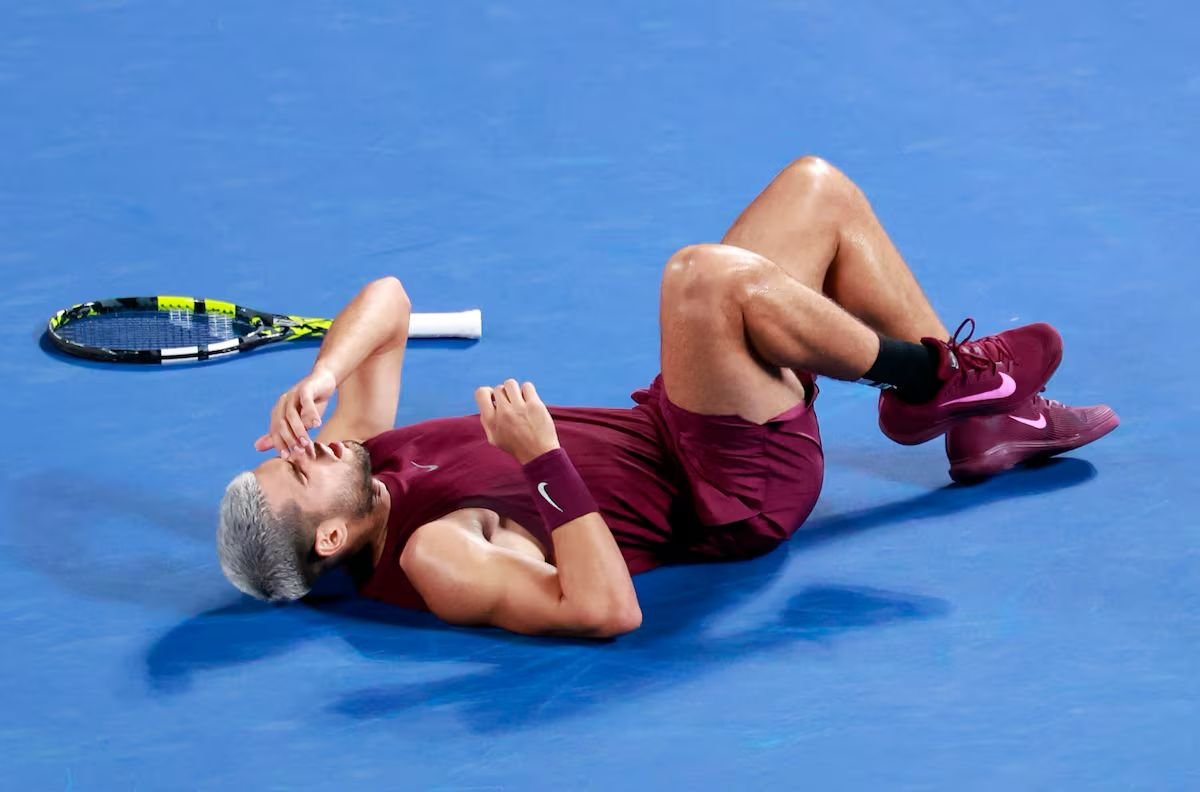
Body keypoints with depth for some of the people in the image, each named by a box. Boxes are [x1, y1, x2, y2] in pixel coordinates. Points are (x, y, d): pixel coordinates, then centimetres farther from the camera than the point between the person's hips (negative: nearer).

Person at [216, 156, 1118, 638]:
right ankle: (933, 379, -8)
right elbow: (607, 609, -38)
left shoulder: (358, 455, -3)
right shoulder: (434, 559, -28)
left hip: (664, 427, 9)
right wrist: (543, 460, -41)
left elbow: (387, 299, 3)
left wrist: (319, 381, -16)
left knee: (818, 188, 6)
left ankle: (983, 418, 16)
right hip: (735, 494, -9)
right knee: (705, 274, -36)